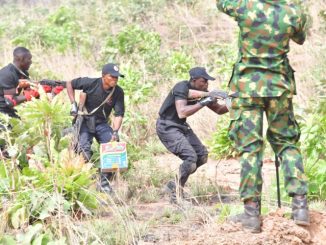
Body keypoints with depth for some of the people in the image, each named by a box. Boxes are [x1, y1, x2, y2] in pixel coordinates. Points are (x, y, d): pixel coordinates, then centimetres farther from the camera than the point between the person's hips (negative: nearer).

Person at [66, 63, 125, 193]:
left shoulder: (118, 92, -11)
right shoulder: (91, 83, -18)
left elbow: (119, 114, -12)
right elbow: (70, 84, -6)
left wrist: (115, 132, -27)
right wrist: (73, 104, -13)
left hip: (102, 124, 3)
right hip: (85, 120, -3)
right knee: (84, 148, -23)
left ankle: (105, 181, 3)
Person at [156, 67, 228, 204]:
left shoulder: (202, 92, 0)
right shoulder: (182, 88, -23)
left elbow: (218, 110, 5)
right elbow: (181, 113, -36)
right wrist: (202, 103, -36)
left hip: (182, 126, 9)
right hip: (167, 127, -9)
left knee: (202, 156, 2)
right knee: (190, 157, -21)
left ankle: (175, 186, 13)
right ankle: (177, 193, -8)